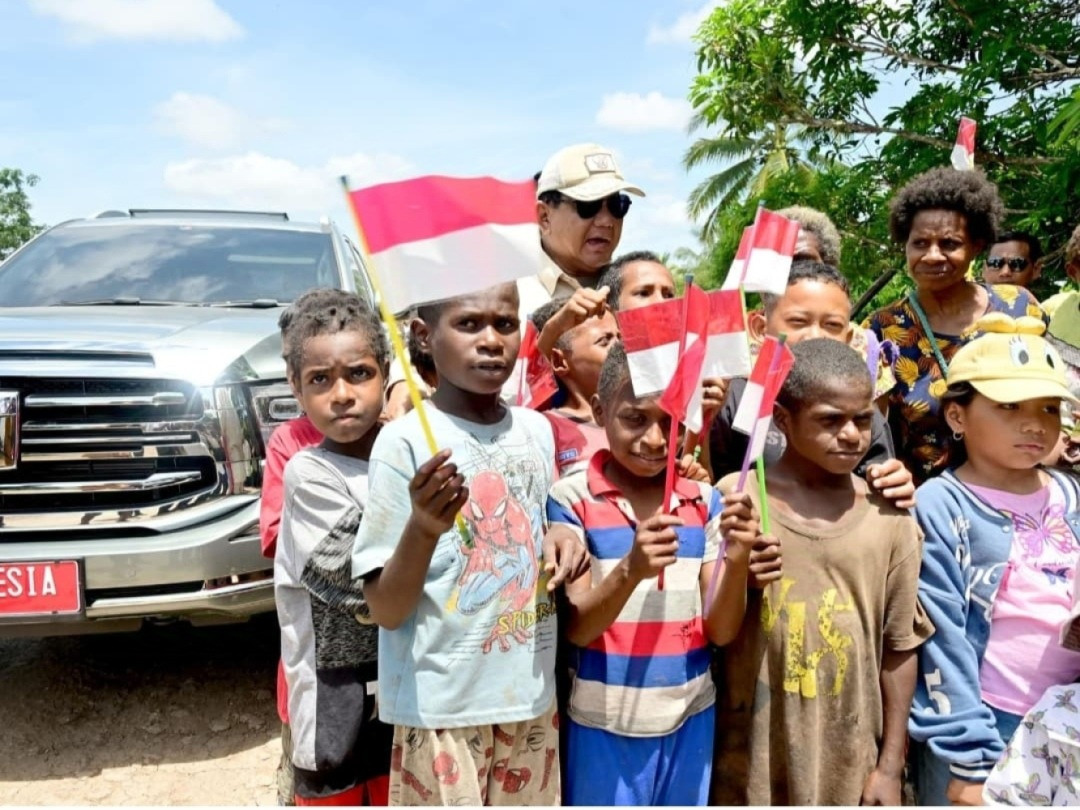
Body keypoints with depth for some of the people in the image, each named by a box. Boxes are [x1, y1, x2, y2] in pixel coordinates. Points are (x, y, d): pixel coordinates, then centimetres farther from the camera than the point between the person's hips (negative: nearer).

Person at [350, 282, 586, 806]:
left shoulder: (537, 430, 1)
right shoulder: (406, 441, -16)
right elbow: (385, 611, -14)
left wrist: (560, 544, -6)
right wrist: (424, 527, -31)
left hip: (531, 695, 5)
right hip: (442, 708, -5)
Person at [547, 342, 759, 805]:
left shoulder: (705, 502, -2)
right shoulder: (571, 499, -12)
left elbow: (721, 632, -2)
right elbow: (576, 629, -13)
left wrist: (737, 561, -21)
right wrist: (630, 570, -31)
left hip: (690, 716, 3)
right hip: (605, 721, -3)